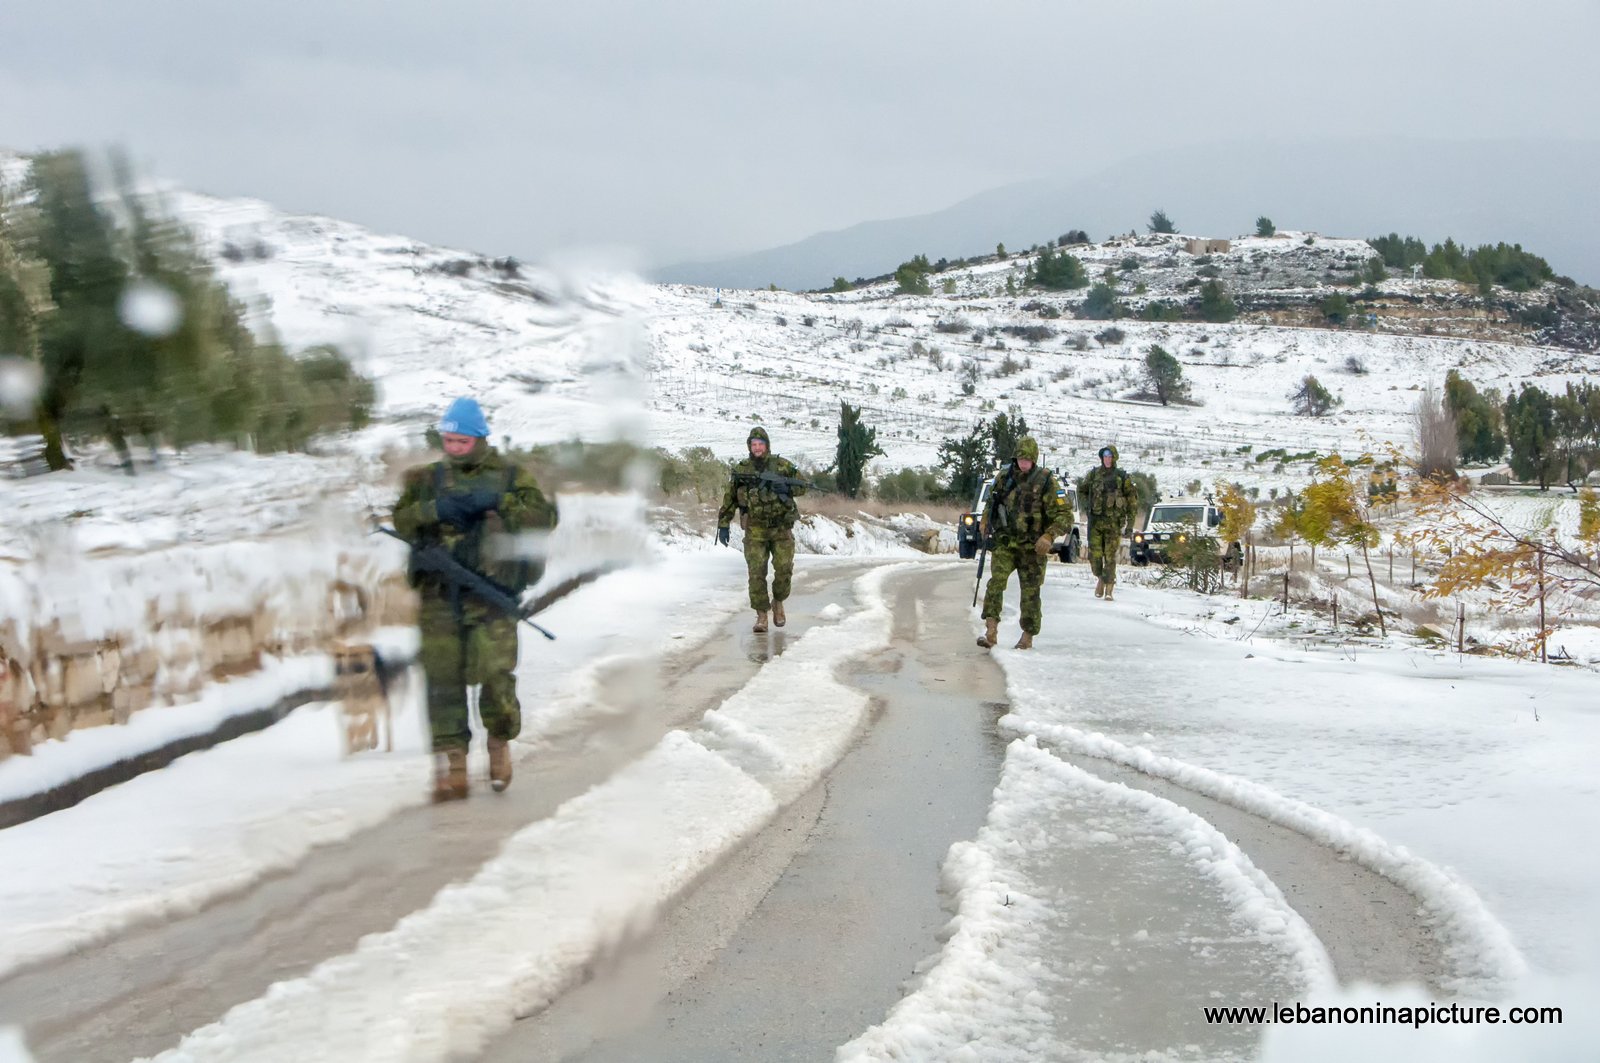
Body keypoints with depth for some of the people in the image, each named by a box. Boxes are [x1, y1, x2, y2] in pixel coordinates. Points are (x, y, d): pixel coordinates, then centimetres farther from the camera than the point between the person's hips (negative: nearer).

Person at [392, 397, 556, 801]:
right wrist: (434, 509, -11)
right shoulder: (428, 478, 17)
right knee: (442, 675, -5)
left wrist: (497, 501, -14)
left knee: (494, 672, -12)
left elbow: (544, 517, -4)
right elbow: (401, 521, 6)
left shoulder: (510, 477, 10)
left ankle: (500, 741, 14)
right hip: (439, 592, 2)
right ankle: (451, 762, -2)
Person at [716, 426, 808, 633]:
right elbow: (729, 499, 9)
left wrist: (786, 487, -15)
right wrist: (723, 525, 6)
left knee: (784, 569, -5)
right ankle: (761, 615, -1)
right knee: (756, 572, -7)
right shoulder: (741, 470, 3)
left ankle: (778, 602, 23)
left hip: (781, 528, 0)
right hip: (755, 530, 0)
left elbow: (801, 487, 6)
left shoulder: (783, 466, 1)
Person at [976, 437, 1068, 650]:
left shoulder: (1046, 481, -8)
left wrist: (1048, 536, -20)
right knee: (996, 582, -16)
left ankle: (1028, 637, 17)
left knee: (1030, 592, 4)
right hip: (1004, 542, 2)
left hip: (1032, 547, -2)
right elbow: (992, 500, 23)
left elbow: (1064, 514, -7)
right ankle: (991, 631, -18)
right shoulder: (1004, 477, 4)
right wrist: (985, 521, 5)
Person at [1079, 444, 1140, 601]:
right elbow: (1081, 490, 21)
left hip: (1113, 523, -2)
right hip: (1095, 521, 2)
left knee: (1110, 557, -4)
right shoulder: (1093, 474, 6)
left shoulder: (1123, 477, -1)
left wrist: (1130, 524, -1)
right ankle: (1100, 578, 28)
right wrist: (1086, 508, 6)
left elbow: (1133, 500, 2)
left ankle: (1109, 590, 2)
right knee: (1095, 555, 1)